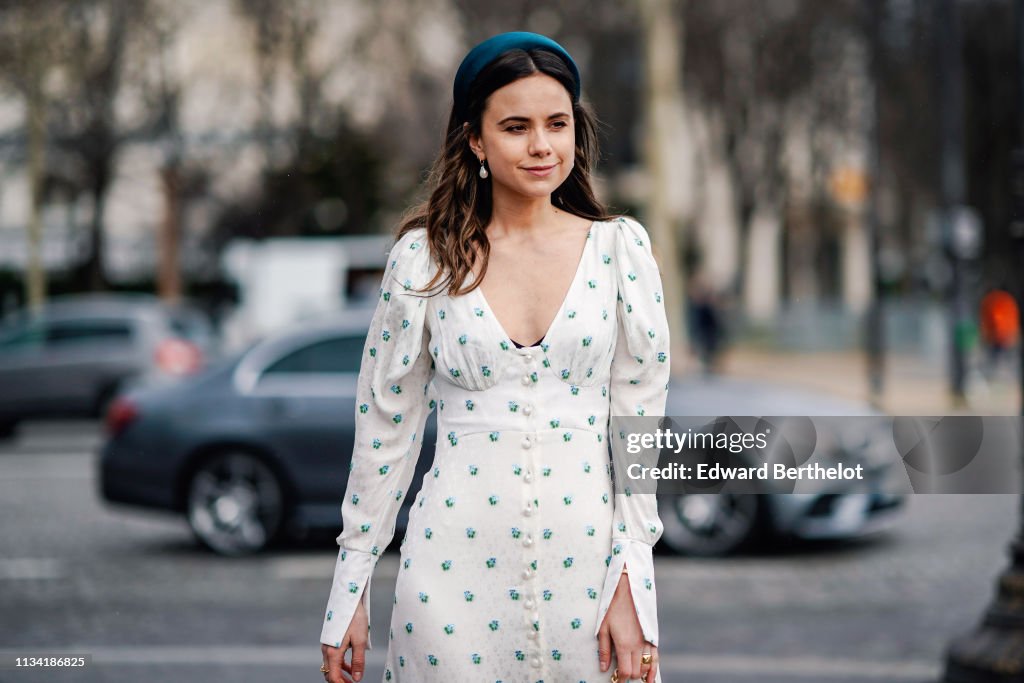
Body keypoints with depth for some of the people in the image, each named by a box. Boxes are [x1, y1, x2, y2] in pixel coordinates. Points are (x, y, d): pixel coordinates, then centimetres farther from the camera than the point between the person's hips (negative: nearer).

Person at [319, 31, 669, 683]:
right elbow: (386, 426, 4)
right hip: (455, 566, 0)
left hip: (582, 558, 1)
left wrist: (633, 585, -6)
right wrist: (351, 591, 5)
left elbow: (639, 422, 0)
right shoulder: (425, 256, -1)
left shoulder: (620, 249, 0)